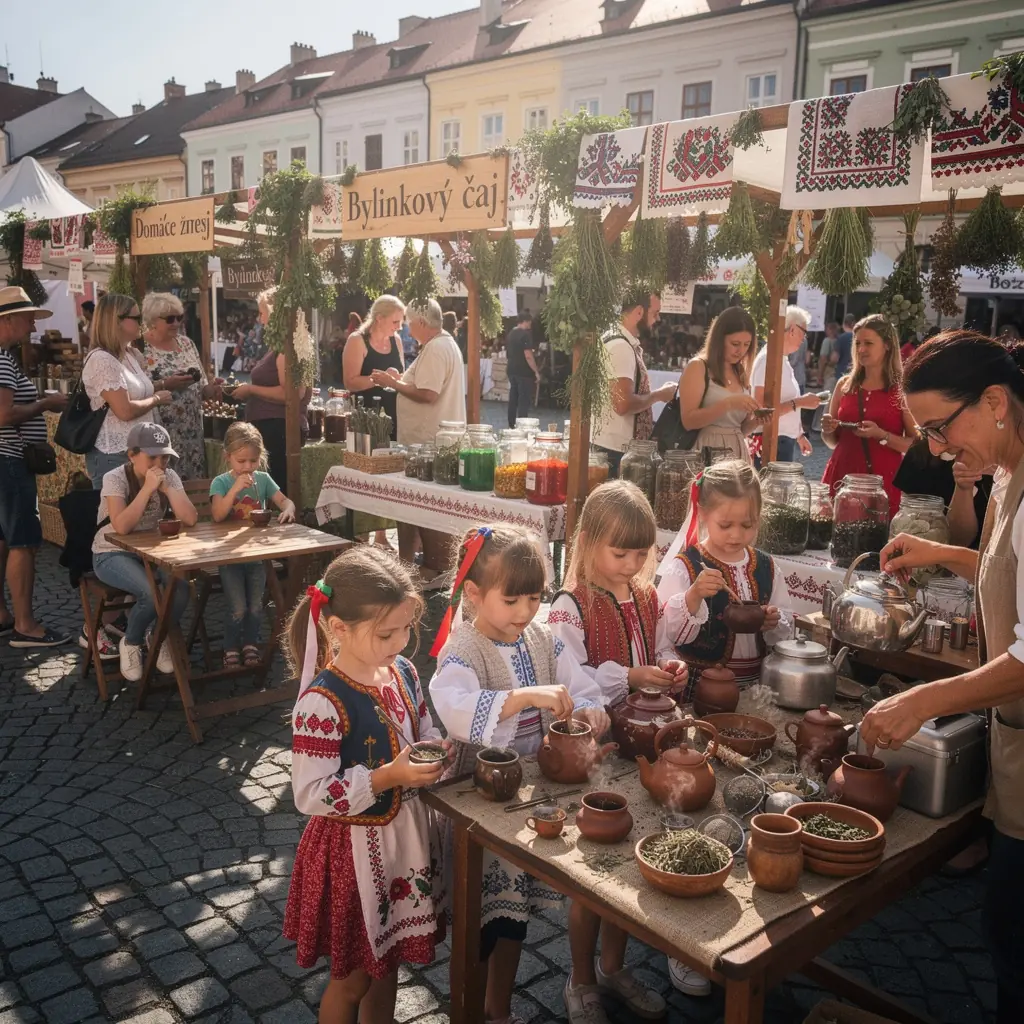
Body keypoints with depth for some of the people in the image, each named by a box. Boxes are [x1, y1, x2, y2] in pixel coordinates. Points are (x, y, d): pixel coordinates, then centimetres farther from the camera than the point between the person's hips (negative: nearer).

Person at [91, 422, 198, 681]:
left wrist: (165, 487, -22)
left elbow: (190, 519, -15)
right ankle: (130, 643, 1)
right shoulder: (115, 478, -17)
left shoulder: (169, 477, -4)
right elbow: (121, 527, -31)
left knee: (180, 589, -25)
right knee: (152, 593, -31)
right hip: (112, 555, -4)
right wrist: (148, 488, -30)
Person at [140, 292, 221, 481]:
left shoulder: (186, 343, 12)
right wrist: (165, 384, -24)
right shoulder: (140, 349, -7)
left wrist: (210, 390, -4)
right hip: (161, 433, -6)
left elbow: (200, 382, 17)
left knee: (194, 480, 9)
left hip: (192, 430, 6)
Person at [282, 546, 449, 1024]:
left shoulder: (403, 673, -5)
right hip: (356, 848, -6)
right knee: (352, 977, 16)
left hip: (407, 835, 6)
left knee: (388, 961, 25)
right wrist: (387, 778, -32)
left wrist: (436, 751, -11)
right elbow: (309, 795, -26)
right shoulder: (323, 702, -26)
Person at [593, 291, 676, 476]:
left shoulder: (620, 340, 13)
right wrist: (659, 395, -12)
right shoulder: (621, 346, -18)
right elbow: (623, 404, -26)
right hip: (615, 449, -10)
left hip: (612, 445, 10)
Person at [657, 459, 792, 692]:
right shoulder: (684, 567, -5)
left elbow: (785, 633, 15)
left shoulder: (766, 567, 8)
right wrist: (693, 596, -26)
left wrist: (773, 624, -6)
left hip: (753, 682, 4)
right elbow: (669, 631, -13)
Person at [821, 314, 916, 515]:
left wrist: (881, 435, -19)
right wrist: (828, 430, -3)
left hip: (882, 481, -3)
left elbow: (918, 445, -7)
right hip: (841, 477, 4)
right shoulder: (844, 385, 8)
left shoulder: (903, 389, -3)